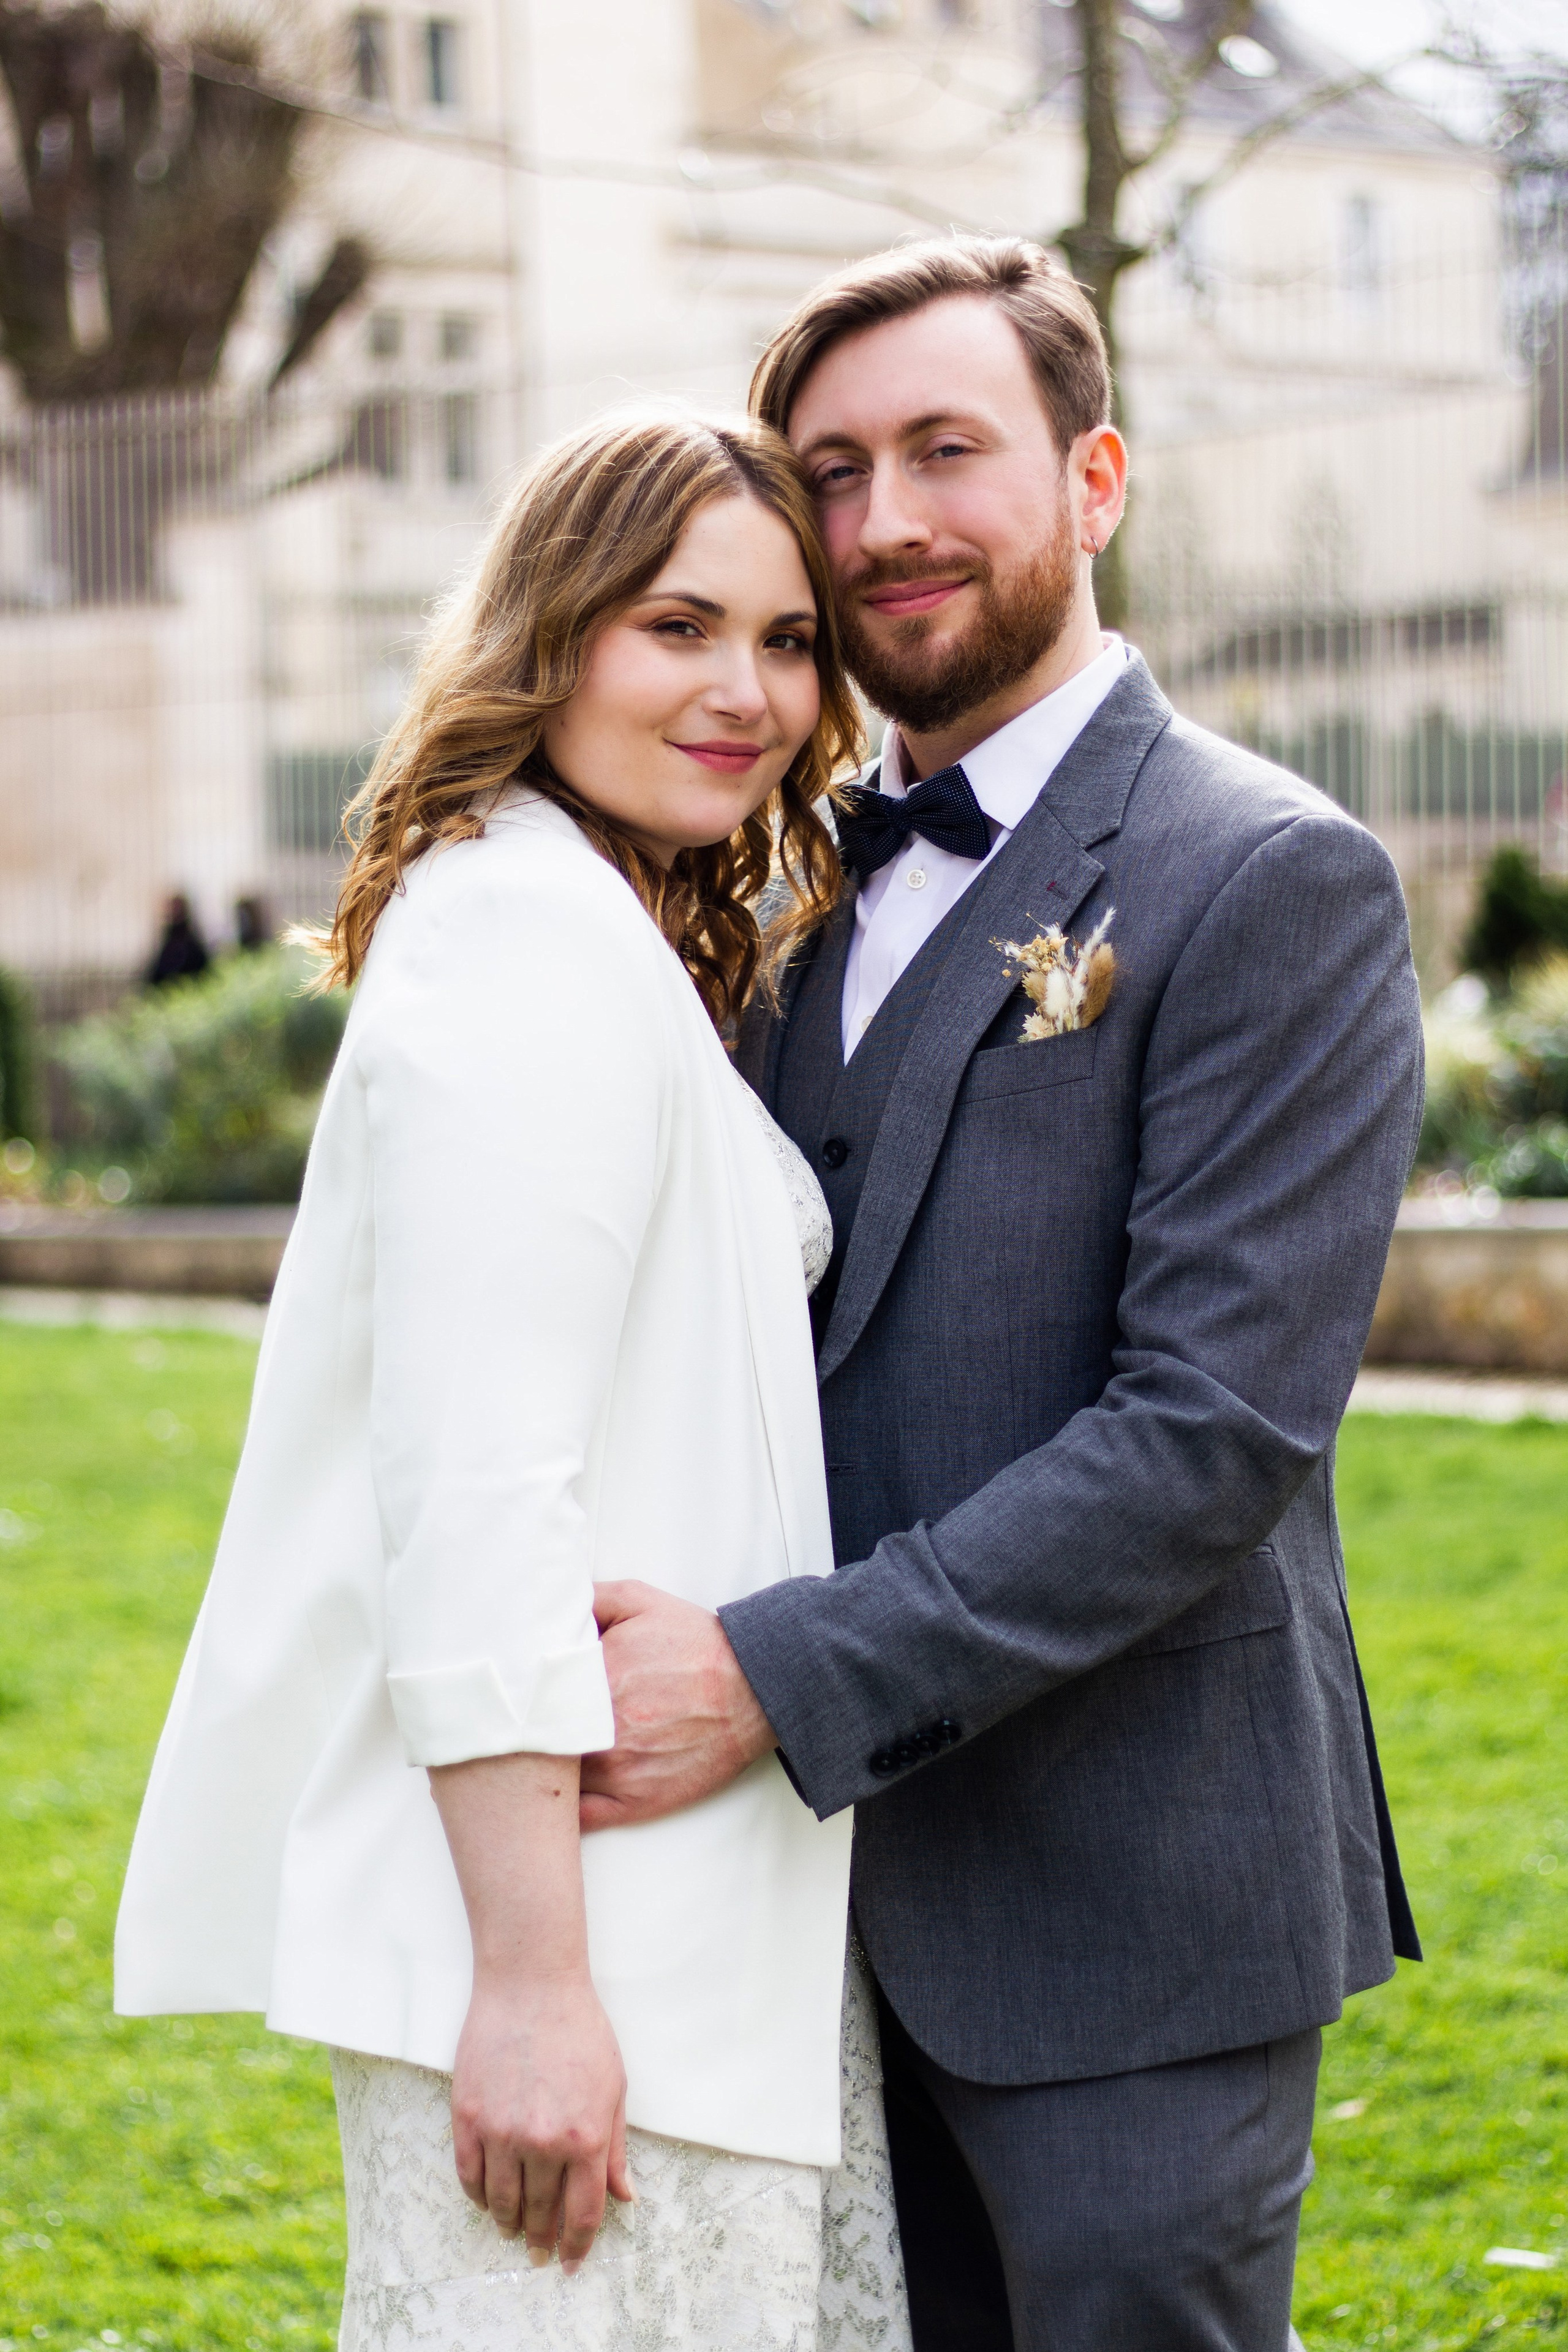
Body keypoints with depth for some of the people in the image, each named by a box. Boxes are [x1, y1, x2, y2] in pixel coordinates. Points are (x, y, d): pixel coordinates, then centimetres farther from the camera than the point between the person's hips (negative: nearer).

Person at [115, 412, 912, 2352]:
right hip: (556, 1914, -10)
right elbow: (474, 1497, -22)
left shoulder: (630, 950, 18)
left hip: (689, 1907, 10)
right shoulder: (533, 939, -15)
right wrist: (531, 1975, -23)